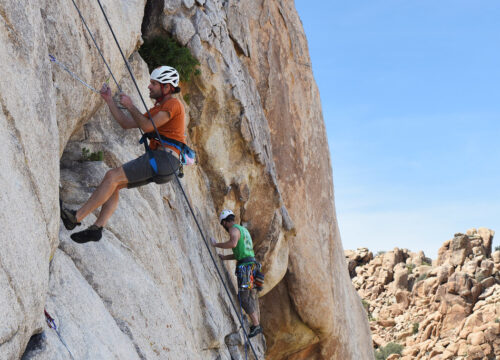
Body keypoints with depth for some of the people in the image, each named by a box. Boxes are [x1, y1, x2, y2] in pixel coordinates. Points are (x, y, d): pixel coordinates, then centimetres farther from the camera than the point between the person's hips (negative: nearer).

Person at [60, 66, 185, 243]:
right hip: (155, 159, 10)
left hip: (163, 158, -10)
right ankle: (97, 227, -4)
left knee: (112, 177, -16)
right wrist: (109, 100, 19)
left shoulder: (173, 104, -4)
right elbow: (126, 124, 24)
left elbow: (146, 127, -14)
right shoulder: (158, 109, 27)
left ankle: (75, 217, -17)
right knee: (114, 185, 4)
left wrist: (130, 106, -1)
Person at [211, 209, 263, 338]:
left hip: (245, 266, -10)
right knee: (250, 296, 13)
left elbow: (233, 243, -28)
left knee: (244, 297, -9)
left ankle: (256, 325, -12)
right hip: (251, 263, 10)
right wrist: (224, 257, 31)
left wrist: (216, 244, -16)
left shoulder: (234, 229, -5)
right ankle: (256, 324, 15)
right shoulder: (243, 229, 25)